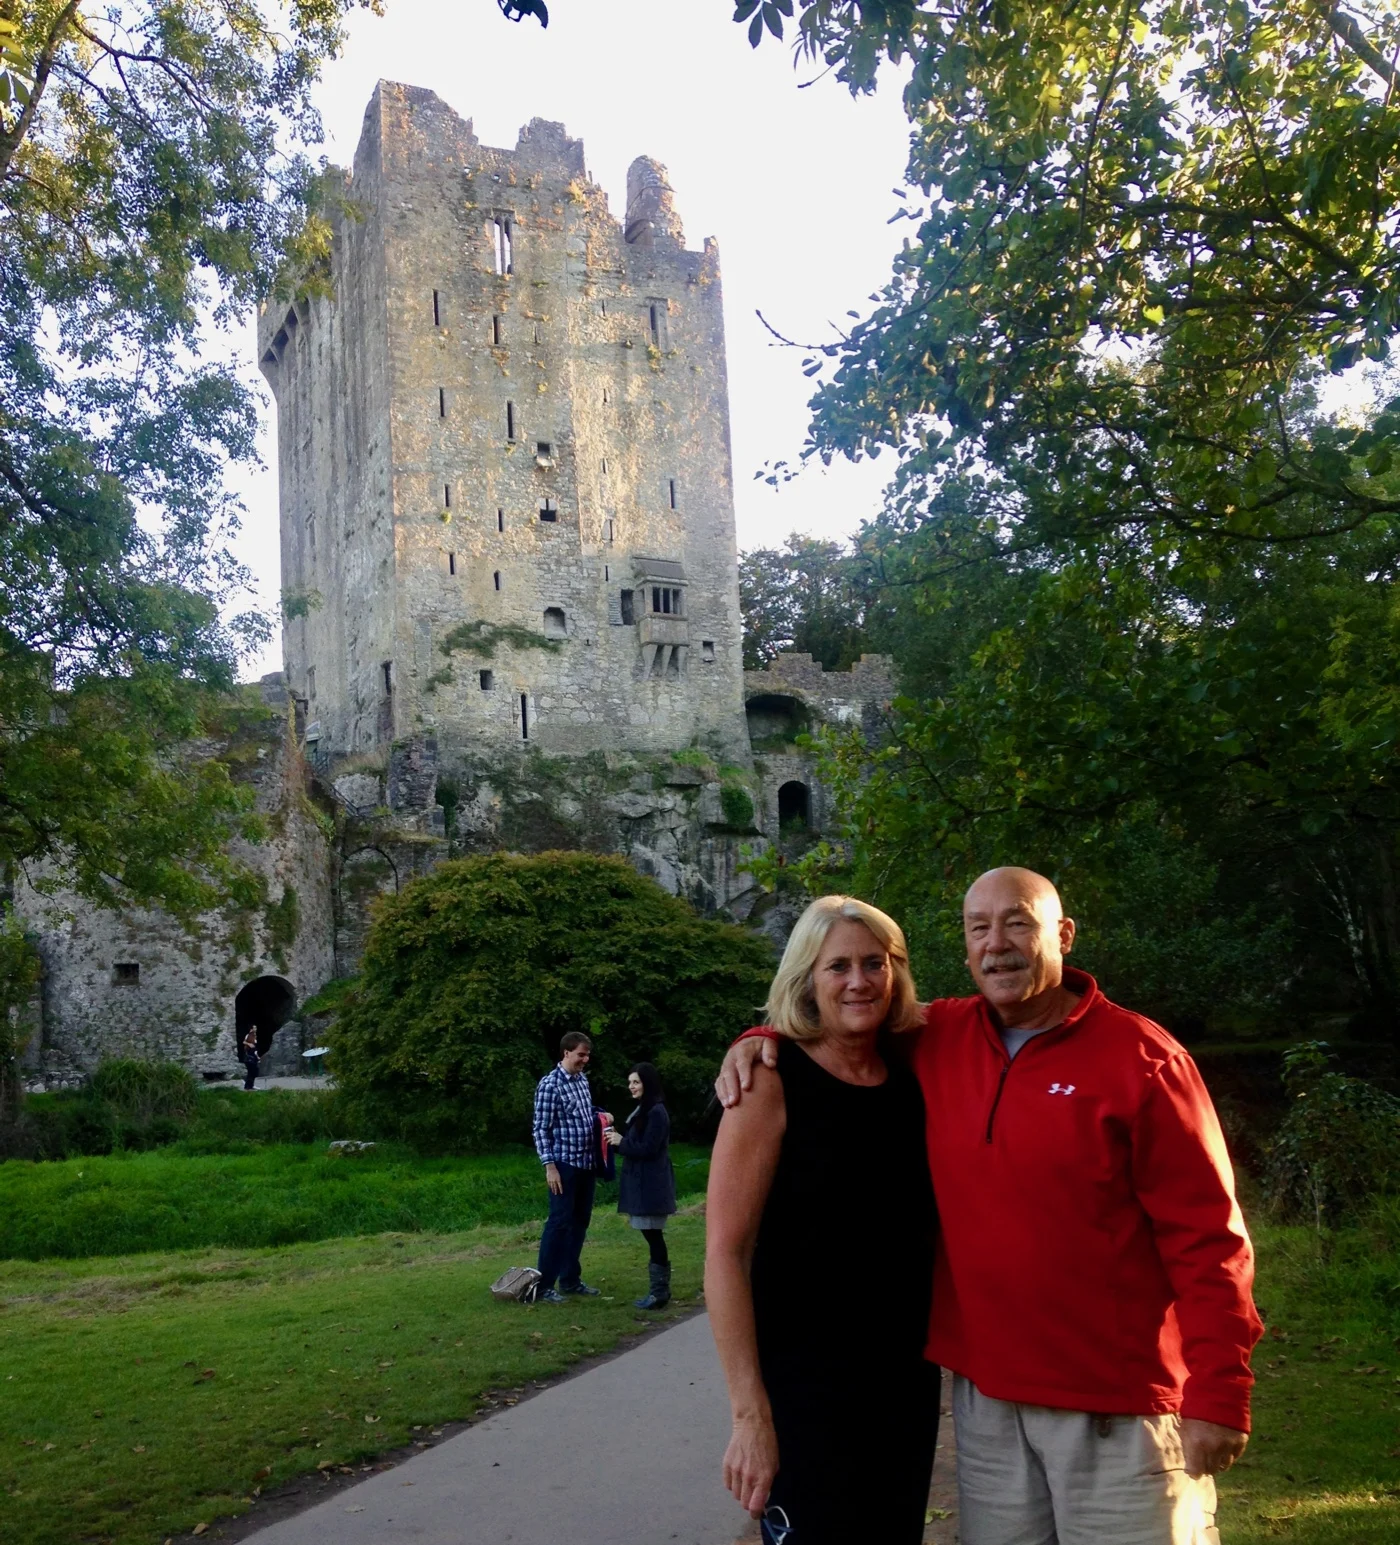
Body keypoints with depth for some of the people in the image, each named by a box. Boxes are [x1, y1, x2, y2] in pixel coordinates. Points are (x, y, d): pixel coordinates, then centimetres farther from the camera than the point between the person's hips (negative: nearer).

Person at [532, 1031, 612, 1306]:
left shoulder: (582, 1079, 9)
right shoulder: (550, 1085, -14)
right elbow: (541, 1129, -14)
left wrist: (600, 1115, 5)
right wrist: (549, 1166, -17)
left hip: (587, 1163, 8)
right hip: (565, 1164, -8)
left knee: (580, 1221, 12)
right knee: (559, 1222, -4)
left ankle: (570, 1279, 22)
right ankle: (544, 1285, 3)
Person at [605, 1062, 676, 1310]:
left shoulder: (656, 1112, -15)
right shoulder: (642, 1110, 15)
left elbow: (648, 1149, -19)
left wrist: (621, 1142, -10)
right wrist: (617, 1136, 2)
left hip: (651, 1185, -10)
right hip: (643, 1183, 10)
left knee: (654, 1236, -6)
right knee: (652, 1237, 11)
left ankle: (660, 1293, -1)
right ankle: (659, 1289, 17)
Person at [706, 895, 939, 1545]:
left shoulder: (913, 1077, 2)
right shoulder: (773, 1082, -14)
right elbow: (724, 1255, -16)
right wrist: (750, 1414, -20)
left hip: (910, 1380, 6)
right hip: (803, 1387, -6)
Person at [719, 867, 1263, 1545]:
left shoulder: (1140, 1058, -10)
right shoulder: (937, 1040, 3)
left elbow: (1207, 1239, -10)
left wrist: (1218, 1397, -13)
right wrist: (760, 1039, 2)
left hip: (1119, 1403, -4)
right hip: (985, 1393, 5)